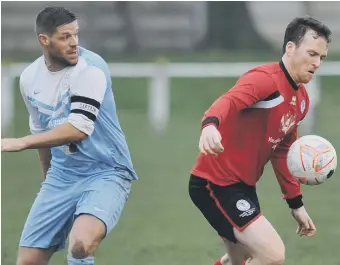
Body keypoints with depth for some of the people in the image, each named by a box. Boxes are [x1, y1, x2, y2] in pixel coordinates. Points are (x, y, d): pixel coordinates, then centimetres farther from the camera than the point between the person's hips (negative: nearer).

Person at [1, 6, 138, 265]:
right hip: (61, 176, 6)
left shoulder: (90, 67, -17)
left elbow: (79, 129, -28)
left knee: (81, 244, -33)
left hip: (105, 173, -6)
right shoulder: (30, 78, 2)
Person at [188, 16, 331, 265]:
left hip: (243, 185, 10)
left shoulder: (302, 100, 10)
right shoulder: (265, 78, -20)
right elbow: (230, 100, -40)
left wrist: (296, 203, 22)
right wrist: (210, 124, -62)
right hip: (216, 182, -10)